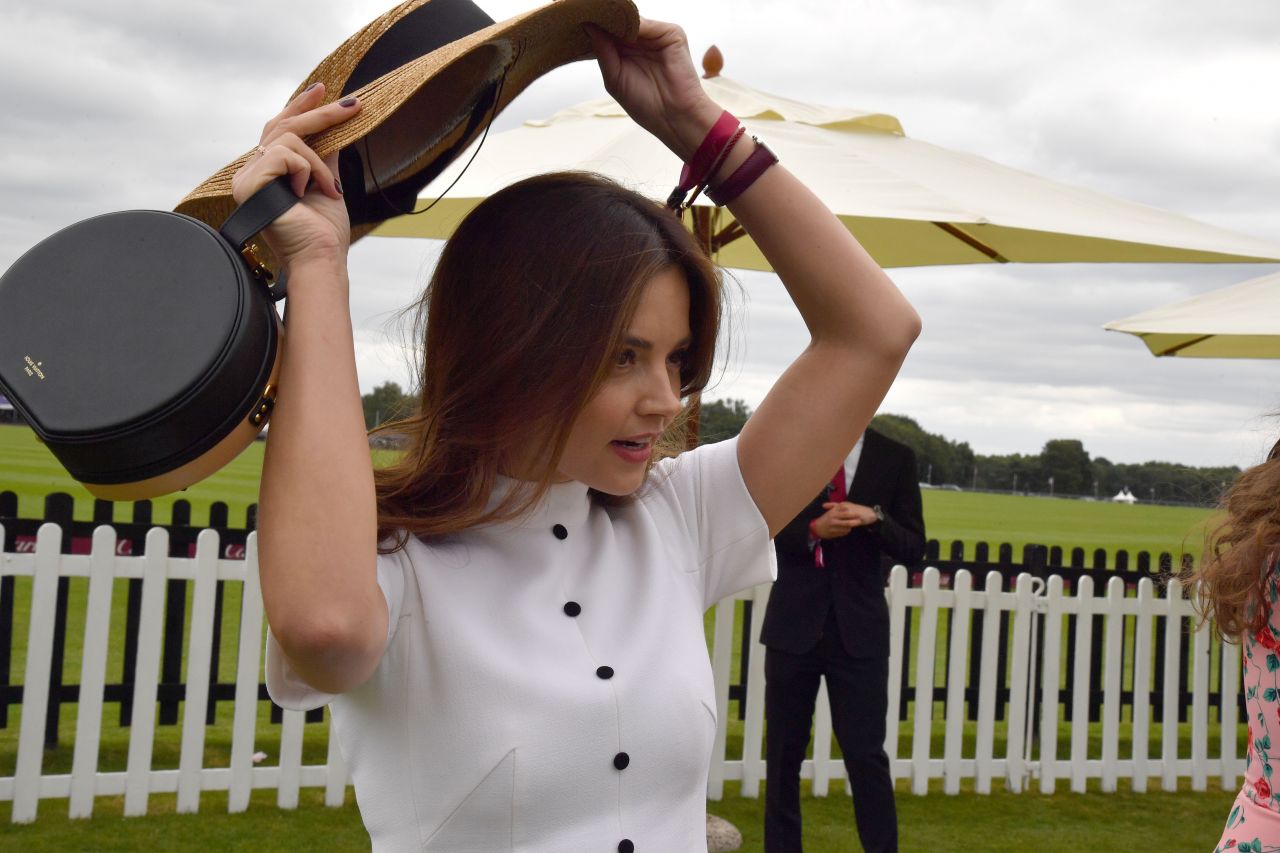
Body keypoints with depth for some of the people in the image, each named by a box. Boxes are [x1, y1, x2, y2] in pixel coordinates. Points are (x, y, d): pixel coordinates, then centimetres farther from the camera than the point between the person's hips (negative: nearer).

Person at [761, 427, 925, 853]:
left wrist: (874, 518, -17)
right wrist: (814, 530, -17)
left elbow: (913, 548, 2)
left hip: (859, 630, -1)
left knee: (867, 755, -4)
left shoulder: (895, 458, 3)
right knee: (783, 754, 10)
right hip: (793, 624, 1)